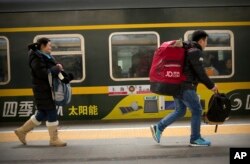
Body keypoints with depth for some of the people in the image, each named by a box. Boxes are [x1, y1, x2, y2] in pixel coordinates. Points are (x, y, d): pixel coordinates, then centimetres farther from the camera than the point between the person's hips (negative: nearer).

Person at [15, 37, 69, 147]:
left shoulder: (46, 57, 16)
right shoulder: (36, 58, -14)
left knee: (43, 114, 15)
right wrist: (56, 68, -16)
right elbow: (43, 73, -23)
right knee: (52, 113, -3)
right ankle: (54, 139, 9)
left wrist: (58, 68, 1)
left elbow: (50, 69, 21)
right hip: (42, 90, -10)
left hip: (48, 89, 10)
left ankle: (22, 131, 26)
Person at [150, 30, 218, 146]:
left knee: (180, 111, 16)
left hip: (177, 85, 10)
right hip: (186, 87, -10)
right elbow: (200, 72, -13)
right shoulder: (196, 52, -11)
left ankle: (158, 127, 12)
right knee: (197, 111, 0)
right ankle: (195, 139, 7)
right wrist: (211, 85, -4)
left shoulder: (188, 50, 20)